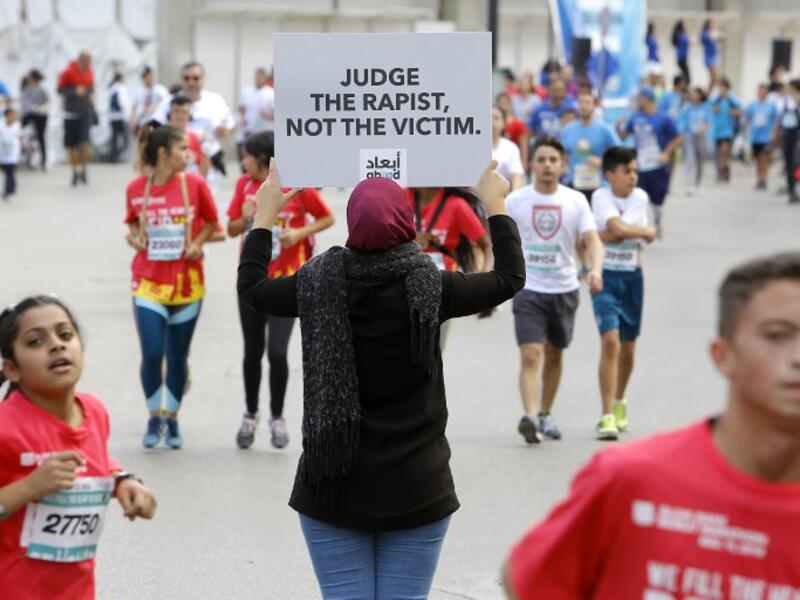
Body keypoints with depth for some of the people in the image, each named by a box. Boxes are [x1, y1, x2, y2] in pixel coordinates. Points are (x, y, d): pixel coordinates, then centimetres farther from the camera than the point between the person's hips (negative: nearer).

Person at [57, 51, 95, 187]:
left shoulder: (89, 73, 6)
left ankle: (83, 170, -1)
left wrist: (91, 96, 1)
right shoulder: (68, 73, -8)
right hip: (71, 113, -2)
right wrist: (75, 92, -19)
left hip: (86, 113, 2)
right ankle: (75, 172, 20)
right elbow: (60, 90, -5)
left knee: (84, 142, -14)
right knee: (71, 145, 4)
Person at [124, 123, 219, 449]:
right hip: (148, 283, -1)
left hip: (186, 283, 1)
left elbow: (210, 221, 9)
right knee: (151, 355, -7)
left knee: (177, 357, 7)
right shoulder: (136, 189, -4)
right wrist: (135, 238, -7)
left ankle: (172, 419, 25)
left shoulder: (194, 184, -5)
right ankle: (154, 418, 14)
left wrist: (197, 243, -8)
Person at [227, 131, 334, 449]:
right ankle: (250, 415, 27)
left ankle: (277, 417, 10)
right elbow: (232, 230, 8)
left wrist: (300, 232, -17)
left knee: (277, 352, -9)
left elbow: (328, 218, -1)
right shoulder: (245, 185, 2)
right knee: (253, 352, 9)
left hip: (286, 282, -4)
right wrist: (245, 219, -14)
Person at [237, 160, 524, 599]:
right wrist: (496, 206, 20)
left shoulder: (318, 283, -6)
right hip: (415, 490, -1)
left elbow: (251, 288, 15)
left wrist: (264, 216, 27)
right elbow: (511, 278, 7)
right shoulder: (429, 287, -10)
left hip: (332, 486, 1)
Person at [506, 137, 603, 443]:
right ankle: (529, 416, -26)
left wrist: (595, 269, -28)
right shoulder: (515, 201, -3)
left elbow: (592, 239, -10)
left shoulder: (576, 201, -1)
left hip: (564, 289, 2)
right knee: (530, 355, -16)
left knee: (554, 355, 15)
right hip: (528, 289, -2)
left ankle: (545, 414, 30)